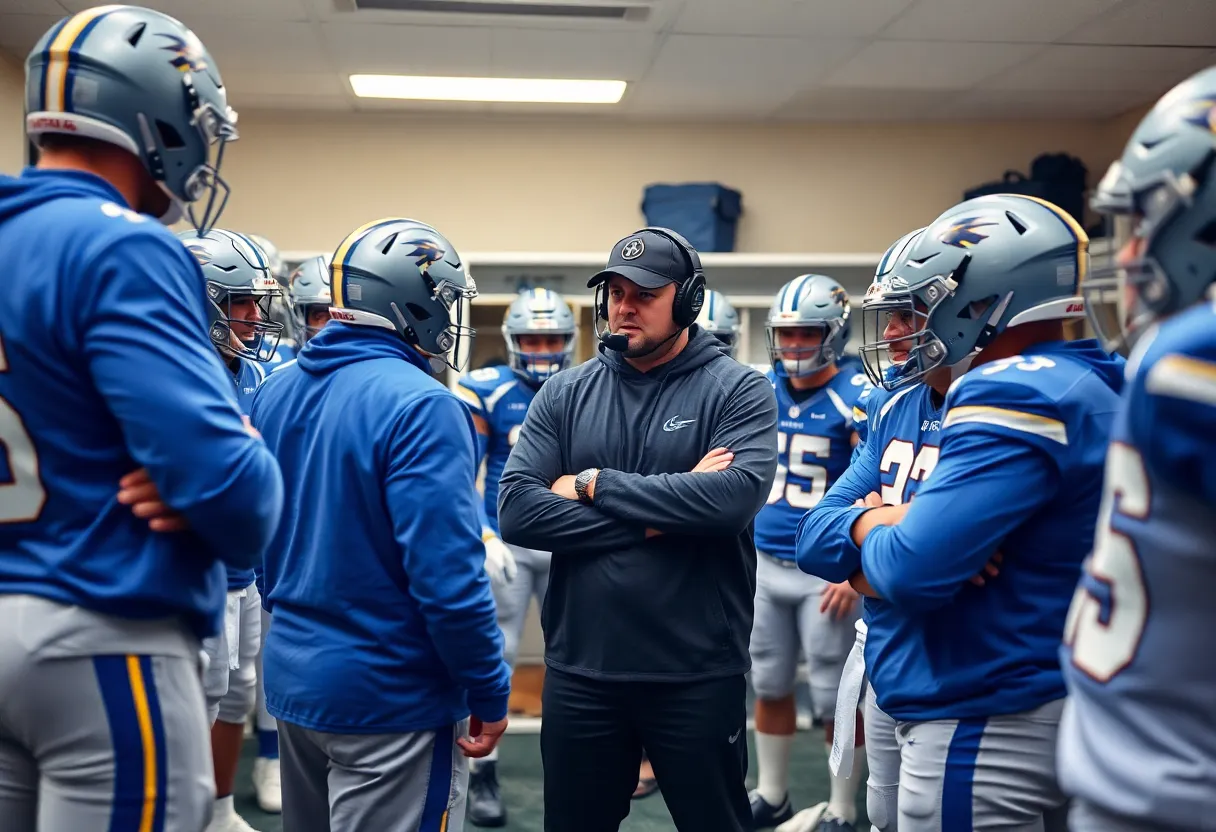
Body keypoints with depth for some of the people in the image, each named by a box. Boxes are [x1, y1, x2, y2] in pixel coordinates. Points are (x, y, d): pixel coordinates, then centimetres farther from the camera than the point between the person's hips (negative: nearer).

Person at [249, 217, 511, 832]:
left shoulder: (276, 391, 5)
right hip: (390, 696, -8)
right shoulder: (419, 405, -20)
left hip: (292, 676, 8)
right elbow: (448, 576, -24)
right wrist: (491, 693, -13)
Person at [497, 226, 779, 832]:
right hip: (579, 671, 3)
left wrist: (594, 483, -15)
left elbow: (735, 496, -23)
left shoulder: (738, 391, -4)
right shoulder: (566, 394, 3)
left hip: (697, 674, -2)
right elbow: (516, 511, -9)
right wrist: (654, 517, -16)